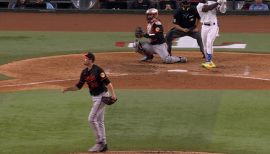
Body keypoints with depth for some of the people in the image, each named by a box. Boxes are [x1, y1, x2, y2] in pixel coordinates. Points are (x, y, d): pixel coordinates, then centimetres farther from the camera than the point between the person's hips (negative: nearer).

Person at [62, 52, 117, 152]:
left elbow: (107, 82, -22)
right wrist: (67, 89, 2)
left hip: (102, 96, -9)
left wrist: (112, 94, -32)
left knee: (92, 119, -12)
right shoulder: (84, 72, 9)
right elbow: (78, 86, 14)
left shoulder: (97, 70, -16)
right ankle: (103, 144, 19)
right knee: (99, 121, 12)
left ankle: (99, 142, -5)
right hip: (95, 98, 9)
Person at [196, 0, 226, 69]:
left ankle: (208, 62, -18)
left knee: (209, 43, -17)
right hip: (205, 27, 1)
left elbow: (222, 10, -1)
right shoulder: (199, 6, -3)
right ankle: (209, 62, 23)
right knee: (205, 46, 7)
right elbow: (209, 8, -19)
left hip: (213, 26, -1)